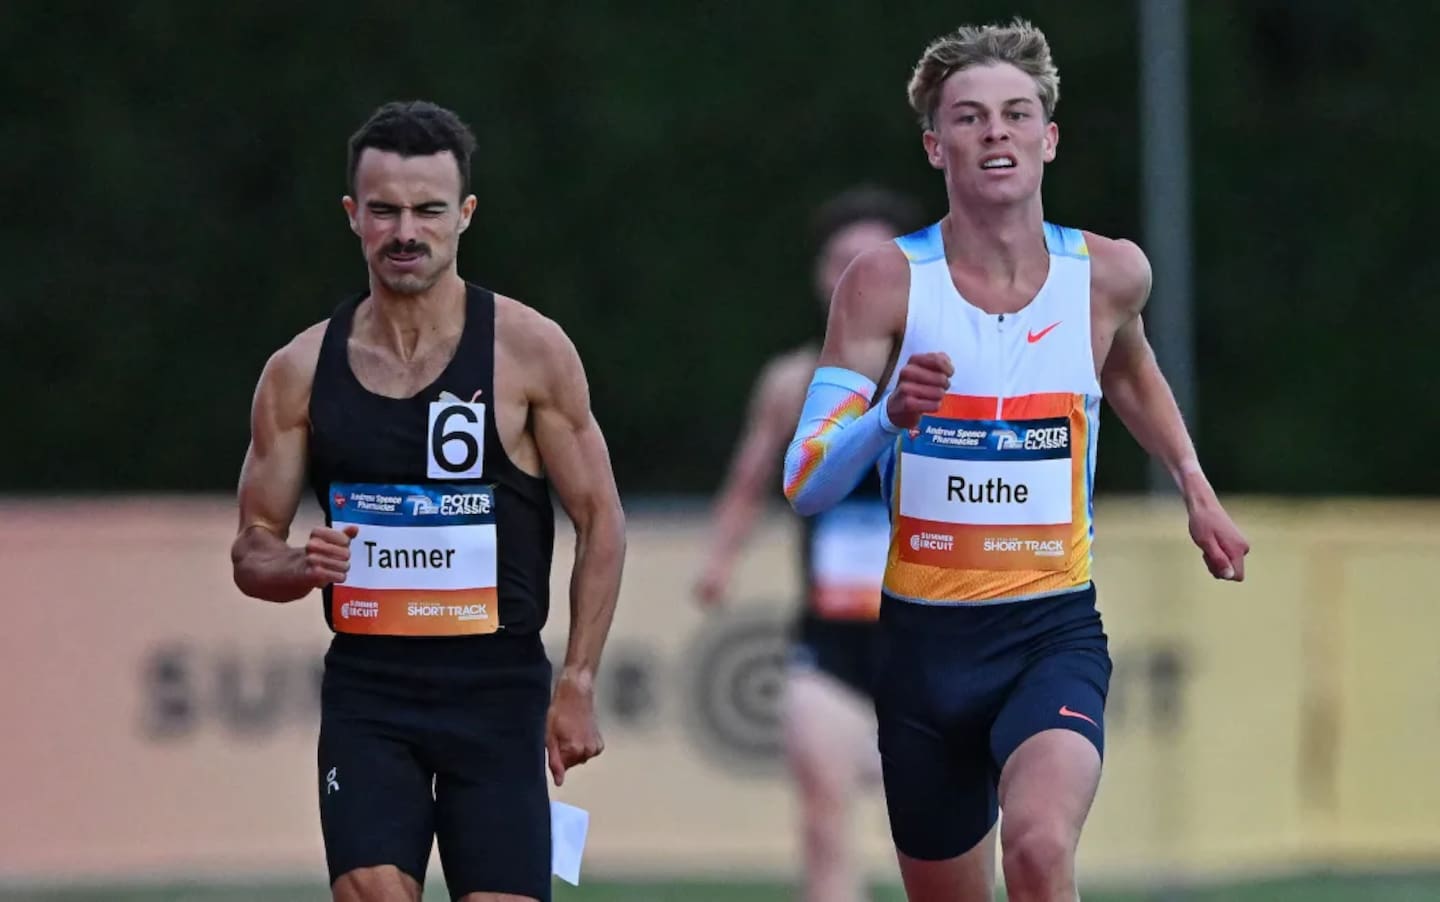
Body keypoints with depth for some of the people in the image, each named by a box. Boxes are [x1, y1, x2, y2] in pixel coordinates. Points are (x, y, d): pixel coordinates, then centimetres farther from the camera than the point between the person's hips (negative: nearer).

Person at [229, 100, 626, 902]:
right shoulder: (302, 372, 4)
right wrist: (301, 567, -13)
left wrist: (579, 683, -7)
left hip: (498, 687, -2)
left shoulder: (530, 352, -3)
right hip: (367, 692, 2)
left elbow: (602, 521, 0)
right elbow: (252, 549, 11)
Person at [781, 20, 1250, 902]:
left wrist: (1195, 486, 20)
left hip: (1055, 632, 0)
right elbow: (804, 487, -14)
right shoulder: (888, 282, -8)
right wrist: (888, 417, -32)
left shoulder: (1109, 274, -1)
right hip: (926, 635, 1)